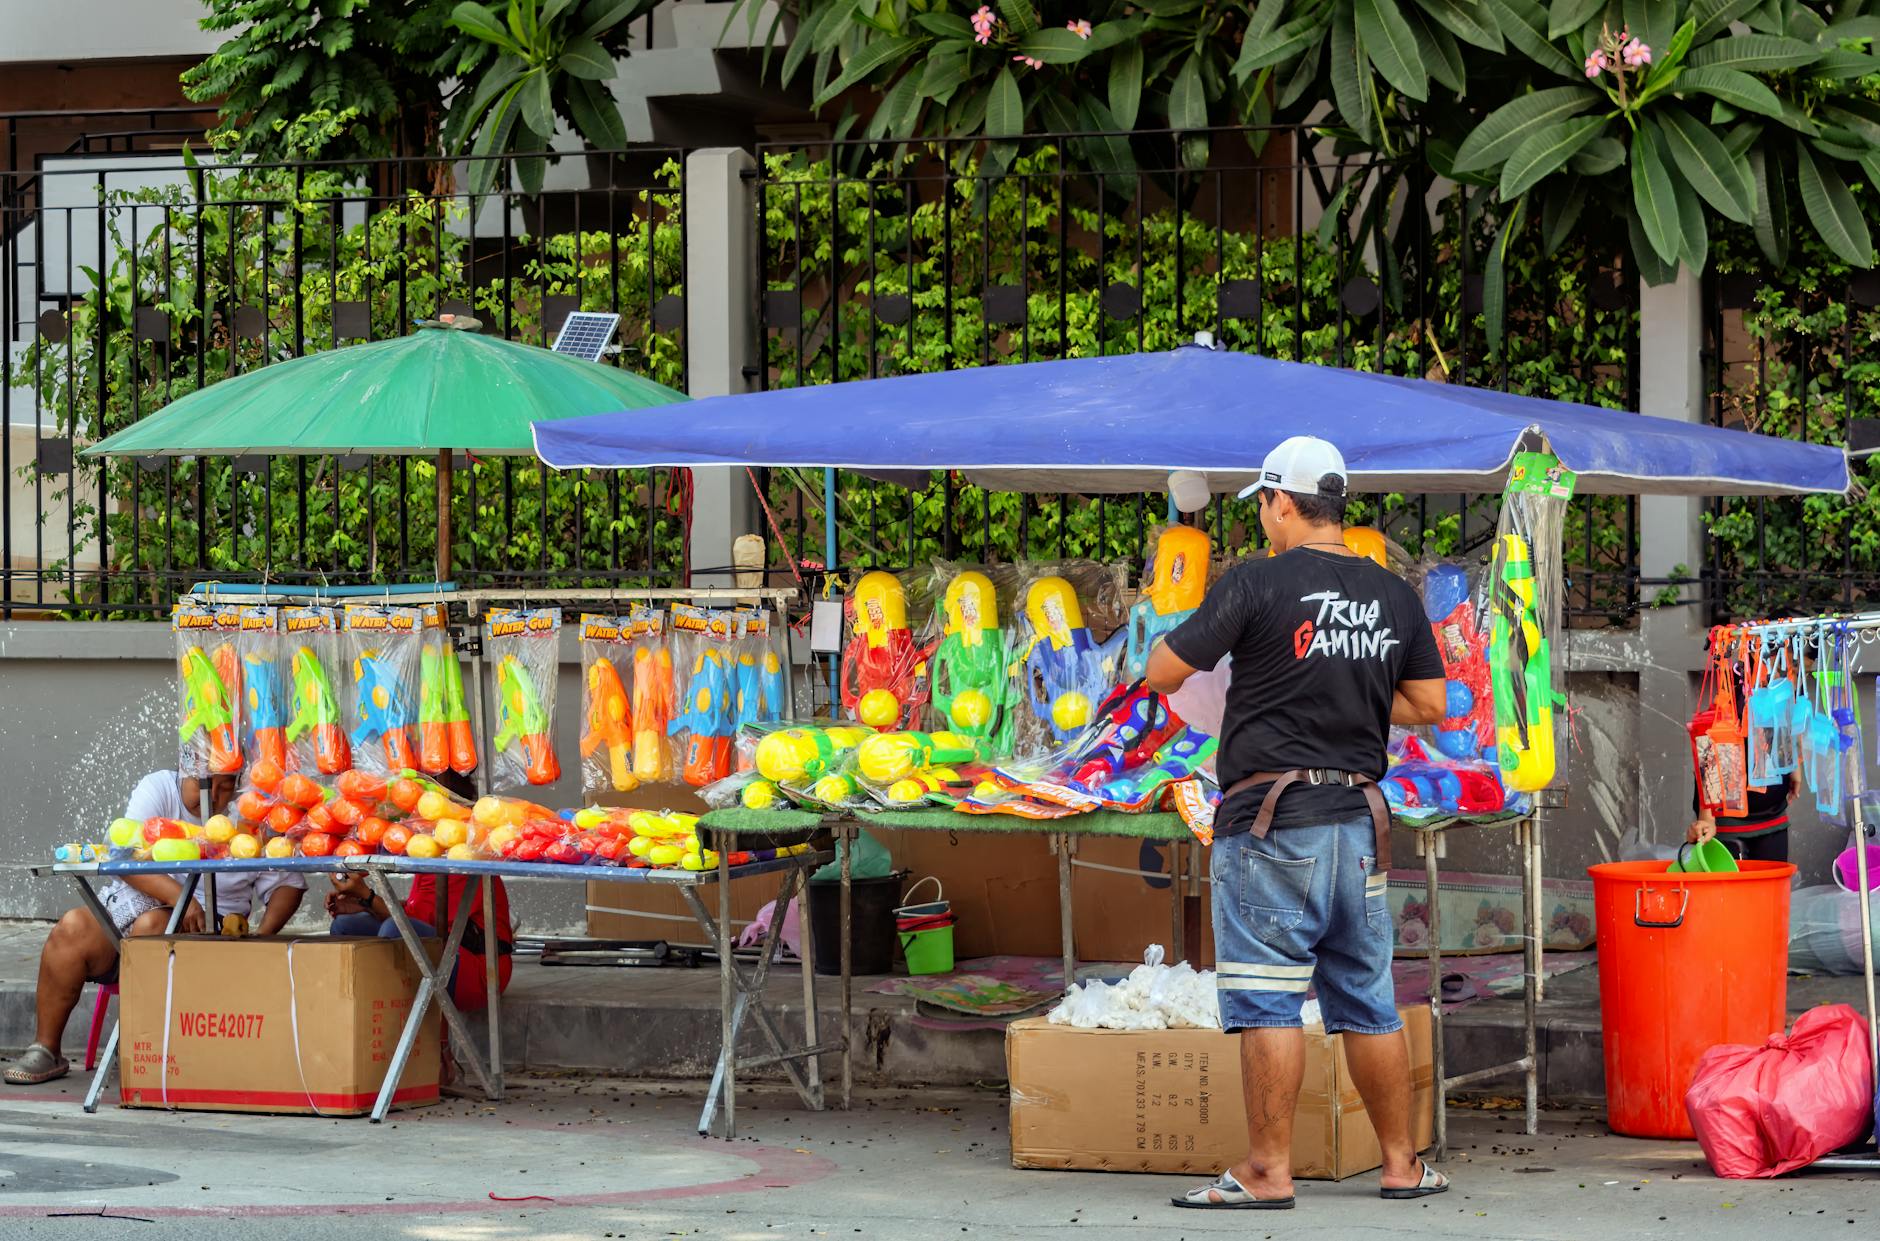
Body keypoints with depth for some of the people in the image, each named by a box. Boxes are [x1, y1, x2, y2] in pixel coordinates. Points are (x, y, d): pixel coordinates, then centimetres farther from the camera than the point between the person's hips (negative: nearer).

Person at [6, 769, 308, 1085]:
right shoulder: (157, 789, 0)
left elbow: (288, 884, 3)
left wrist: (262, 935, -16)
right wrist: (177, 895, -30)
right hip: (127, 906, 1)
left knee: (152, 924, -34)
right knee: (73, 928, -27)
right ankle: (45, 1050, -20)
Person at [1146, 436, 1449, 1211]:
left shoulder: (1259, 585, -9)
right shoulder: (1393, 596, 8)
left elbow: (1162, 674, -5)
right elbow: (1428, 705, 14)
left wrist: (1177, 636, 16)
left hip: (1272, 824, -6)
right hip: (1359, 819, 6)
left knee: (1266, 1001, -3)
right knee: (1367, 1000, 13)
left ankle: (1267, 1171, -2)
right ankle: (1403, 1163, 18)